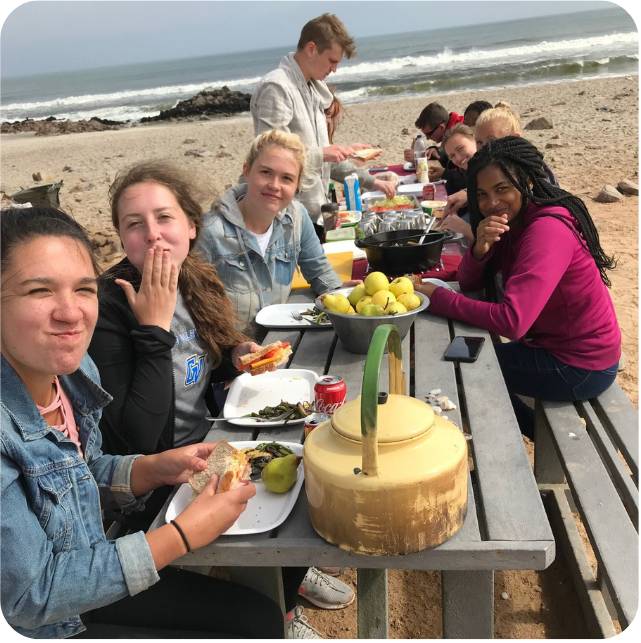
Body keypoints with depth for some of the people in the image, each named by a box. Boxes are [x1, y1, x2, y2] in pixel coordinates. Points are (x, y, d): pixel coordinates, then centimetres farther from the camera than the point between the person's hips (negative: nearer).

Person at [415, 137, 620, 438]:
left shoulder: (548, 229, -26)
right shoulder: (513, 221, 2)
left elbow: (512, 322, -33)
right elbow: (468, 283, 0)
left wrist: (437, 297, -27)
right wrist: (480, 247, -21)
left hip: (580, 367, -8)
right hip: (553, 344, 8)